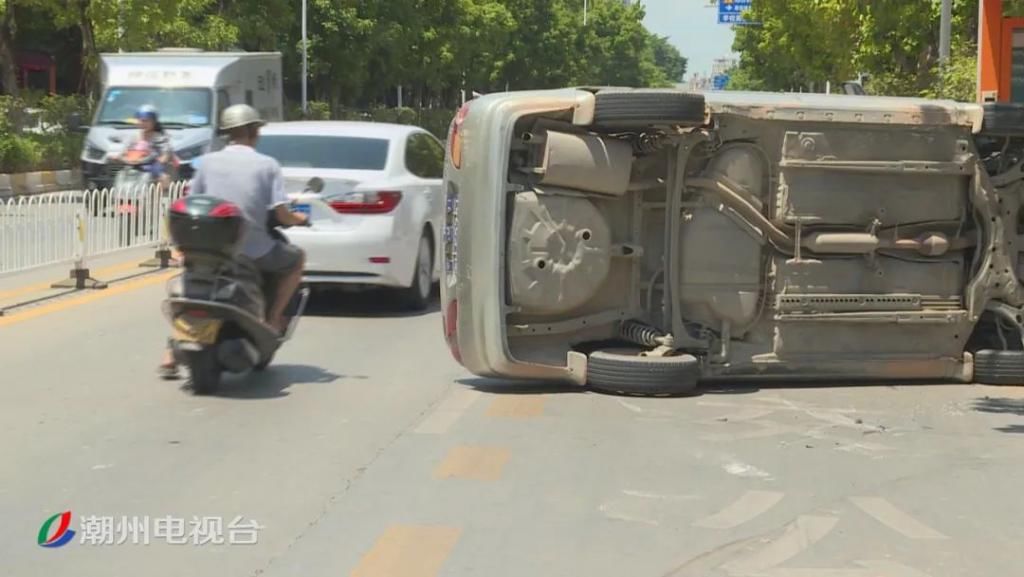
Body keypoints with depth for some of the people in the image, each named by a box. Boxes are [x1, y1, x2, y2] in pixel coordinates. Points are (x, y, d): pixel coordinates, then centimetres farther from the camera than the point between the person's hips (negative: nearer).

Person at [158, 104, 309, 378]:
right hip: (255, 251, -2)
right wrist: (299, 219, 13)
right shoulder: (267, 165, -4)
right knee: (297, 258, 25)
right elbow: (281, 214, -9)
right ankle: (273, 319, 14)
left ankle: (171, 354, 13)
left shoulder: (208, 161, 3)